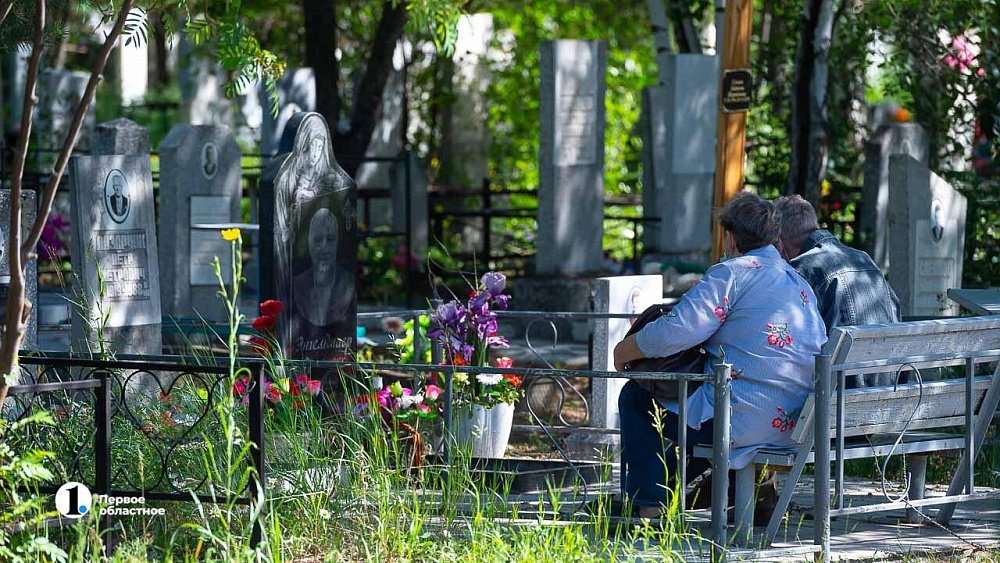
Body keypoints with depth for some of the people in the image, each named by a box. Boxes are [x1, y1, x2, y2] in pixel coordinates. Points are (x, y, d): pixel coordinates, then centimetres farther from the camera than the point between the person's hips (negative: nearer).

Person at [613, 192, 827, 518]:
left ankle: (651, 509, 10)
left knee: (636, 397, 12)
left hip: (746, 423, -9)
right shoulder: (800, 283, 18)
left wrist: (624, 351, 4)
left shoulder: (733, 273, -8)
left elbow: (675, 332, -15)